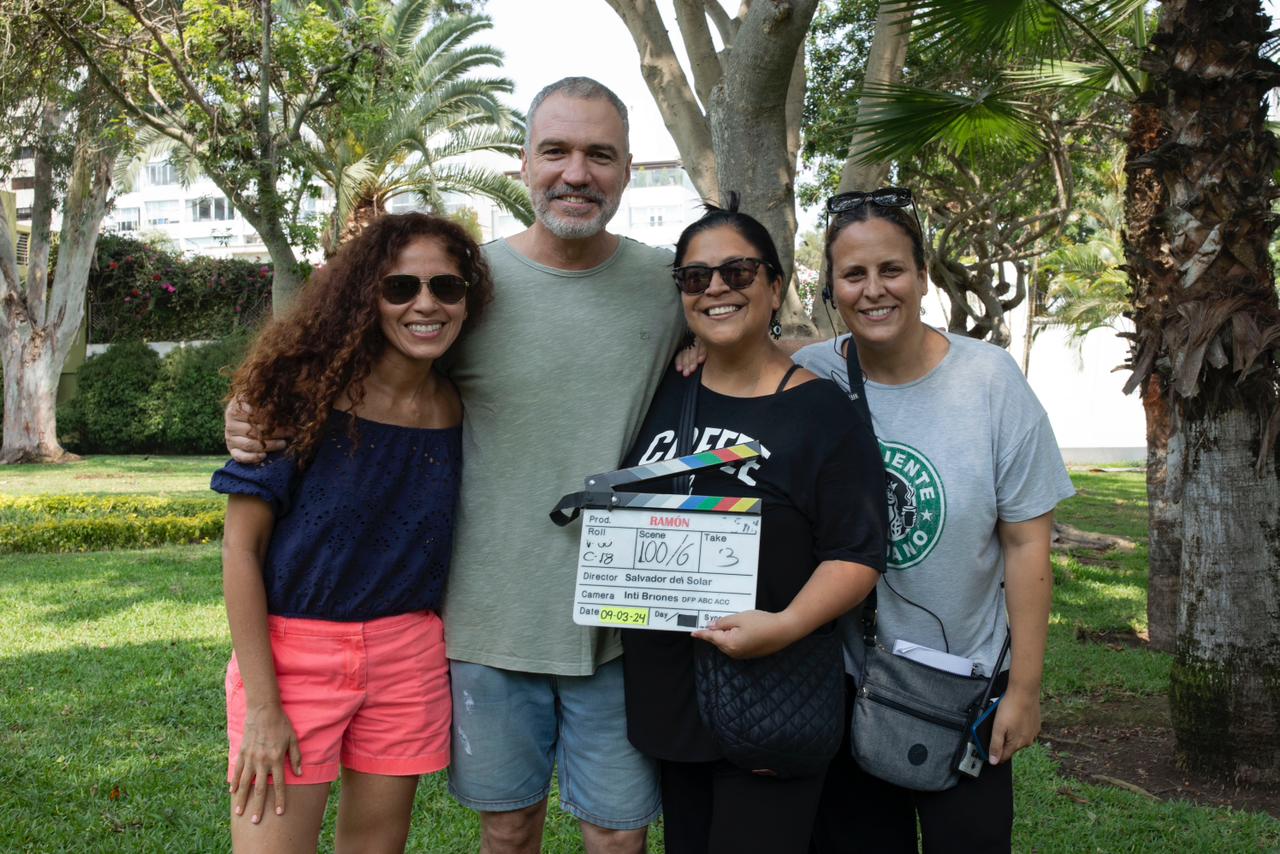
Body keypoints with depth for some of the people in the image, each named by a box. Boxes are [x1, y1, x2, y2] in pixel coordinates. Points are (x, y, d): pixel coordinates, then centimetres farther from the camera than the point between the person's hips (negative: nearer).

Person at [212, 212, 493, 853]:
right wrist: (261, 705, -13)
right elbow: (240, 547, -11)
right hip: (292, 652, -3)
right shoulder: (308, 392, -11)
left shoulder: (460, 410, -1)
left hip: (409, 659, 4)